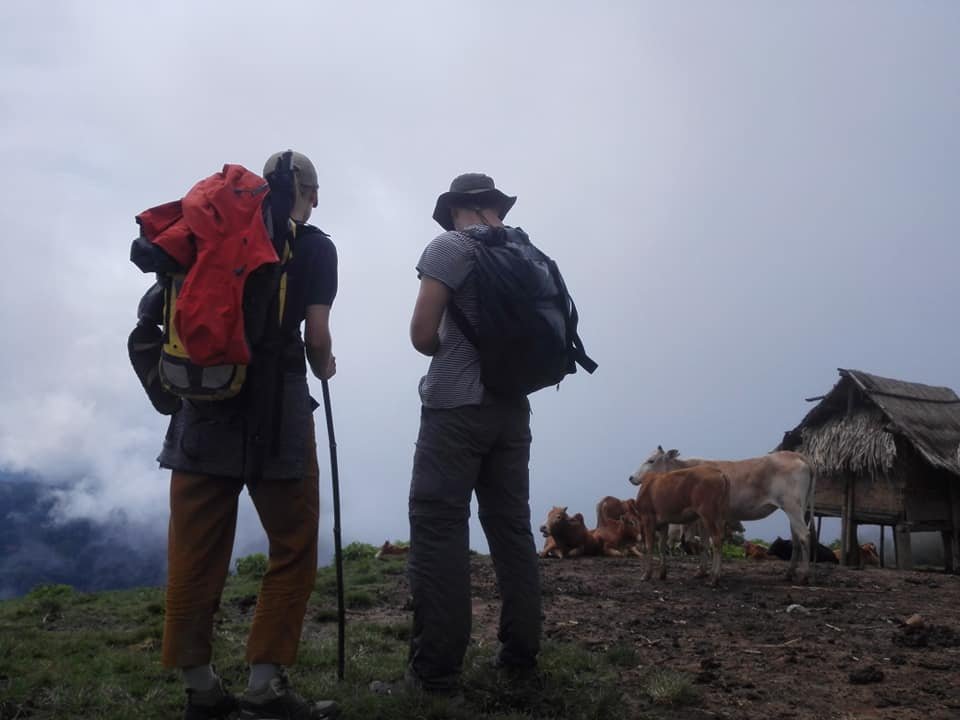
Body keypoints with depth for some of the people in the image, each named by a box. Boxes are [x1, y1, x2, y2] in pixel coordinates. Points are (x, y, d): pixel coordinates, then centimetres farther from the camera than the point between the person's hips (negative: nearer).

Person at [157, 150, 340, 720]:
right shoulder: (315, 246, 0)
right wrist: (324, 369, 12)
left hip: (206, 401, 5)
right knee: (293, 549, 7)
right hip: (275, 406, -4)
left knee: (196, 553, 7)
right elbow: (316, 337, -7)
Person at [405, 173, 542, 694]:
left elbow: (422, 334, -9)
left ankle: (436, 667, -4)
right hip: (513, 408, 6)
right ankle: (521, 651, 17)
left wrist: (446, 354, 10)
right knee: (511, 527, 11)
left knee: (438, 529, -4)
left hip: (457, 406, -6)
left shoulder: (450, 246, -3)